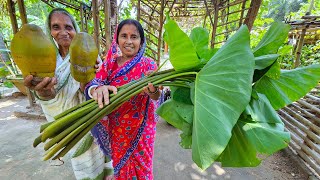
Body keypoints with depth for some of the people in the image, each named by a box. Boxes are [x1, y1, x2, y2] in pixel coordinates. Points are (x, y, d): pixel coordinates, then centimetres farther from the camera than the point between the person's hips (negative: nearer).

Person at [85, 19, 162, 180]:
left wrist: (153, 90, -45)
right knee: (120, 163, 27)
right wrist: (97, 89, -36)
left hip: (140, 129, -3)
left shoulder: (148, 64, -11)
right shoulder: (110, 62, -3)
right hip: (116, 128, 3)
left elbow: (156, 96, -20)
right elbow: (91, 84, -12)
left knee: (140, 166, 19)